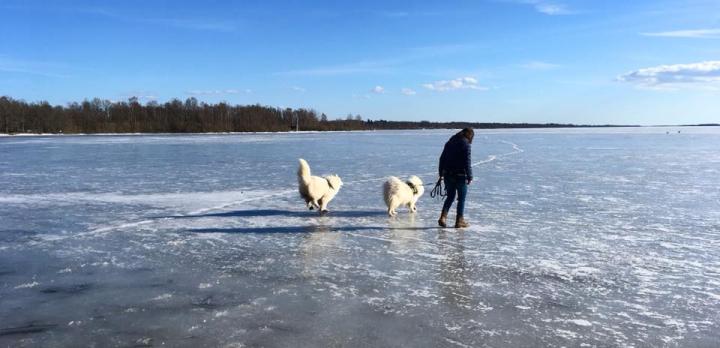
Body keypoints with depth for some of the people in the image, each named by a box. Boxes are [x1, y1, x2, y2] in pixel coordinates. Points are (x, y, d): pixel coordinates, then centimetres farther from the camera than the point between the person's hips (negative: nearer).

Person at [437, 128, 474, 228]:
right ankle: (459, 221, 13)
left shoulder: (450, 142, 10)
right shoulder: (466, 144, -10)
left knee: (450, 197, 17)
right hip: (460, 176, -6)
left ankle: (443, 218, 5)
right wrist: (470, 177, -9)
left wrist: (441, 174, 18)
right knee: (461, 198, 8)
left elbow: (442, 159, 12)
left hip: (448, 175, 6)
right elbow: (467, 162, -15)